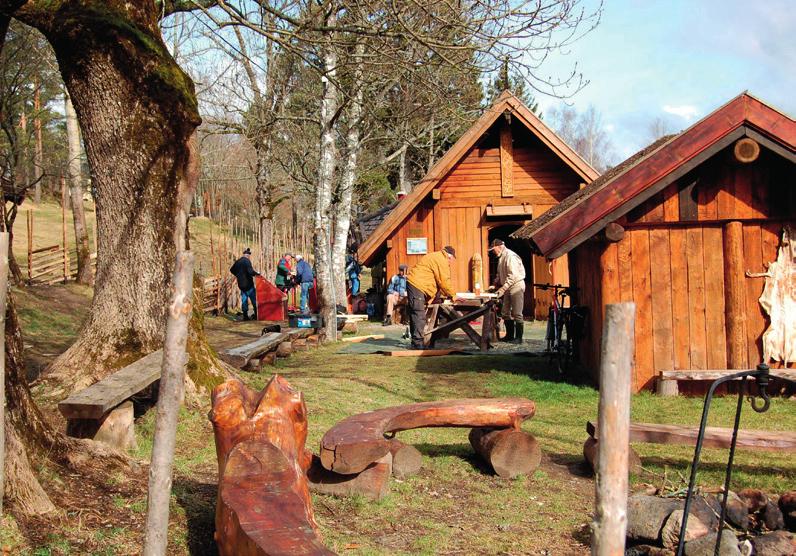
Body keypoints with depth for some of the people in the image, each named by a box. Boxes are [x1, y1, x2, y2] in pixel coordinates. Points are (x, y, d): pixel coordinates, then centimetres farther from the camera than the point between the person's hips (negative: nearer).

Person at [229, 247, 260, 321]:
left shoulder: (237, 261, 8)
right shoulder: (247, 261, -15)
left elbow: (232, 270, 21)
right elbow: (250, 271, -25)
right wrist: (257, 273, -8)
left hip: (241, 284, 7)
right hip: (248, 284, -7)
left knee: (244, 299, 10)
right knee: (254, 299, 2)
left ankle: (245, 316, 9)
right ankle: (256, 314, 2)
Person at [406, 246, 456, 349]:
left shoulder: (435, 257, 23)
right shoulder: (442, 261, -10)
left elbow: (439, 281, 26)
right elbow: (444, 281, -10)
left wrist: (446, 293, 19)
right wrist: (452, 295, 1)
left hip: (412, 283, 11)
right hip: (417, 286, -11)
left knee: (415, 314, 11)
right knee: (419, 315, -13)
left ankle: (416, 342, 14)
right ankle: (418, 343, -15)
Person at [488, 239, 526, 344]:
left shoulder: (510, 256, -17)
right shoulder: (501, 257, 12)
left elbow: (512, 276, -23)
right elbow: (500, 275, 24)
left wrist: (502, 289, -25)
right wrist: (495, 285, 9)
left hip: (516, 286, -10)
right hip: (508, 288, 10)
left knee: (517, 314, -6)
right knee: (505, 313, 11)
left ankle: (519, 338, -1)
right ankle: (510, 335, 19)